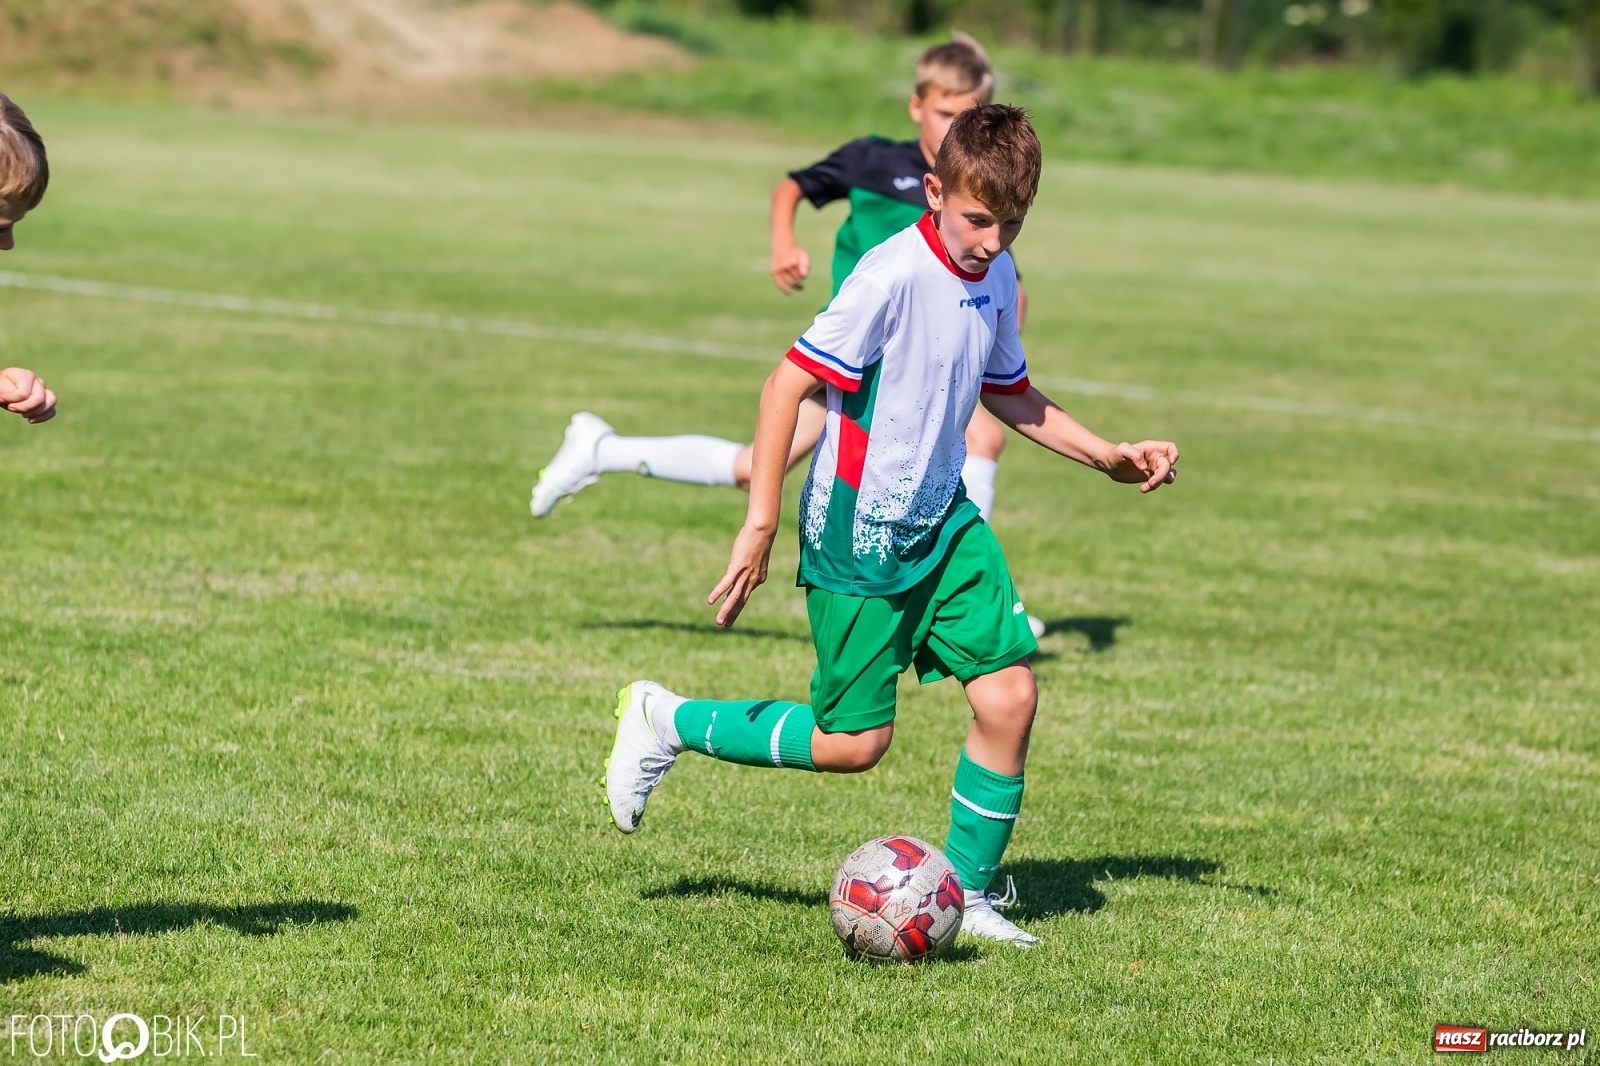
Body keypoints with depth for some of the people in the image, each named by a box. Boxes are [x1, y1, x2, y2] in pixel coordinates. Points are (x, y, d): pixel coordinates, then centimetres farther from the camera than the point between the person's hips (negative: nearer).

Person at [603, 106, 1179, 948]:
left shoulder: (997, 280, 2)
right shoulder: (895, 275, -22)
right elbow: (788, 384, -21)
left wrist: (1110, 458, 14)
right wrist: (761, 525, -23)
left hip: (942, 518, 7)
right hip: (858, 532, -7)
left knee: (1010, 694, -5)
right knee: (854, 743, -2)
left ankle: (971, 891, 11)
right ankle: (666, 721, 17)